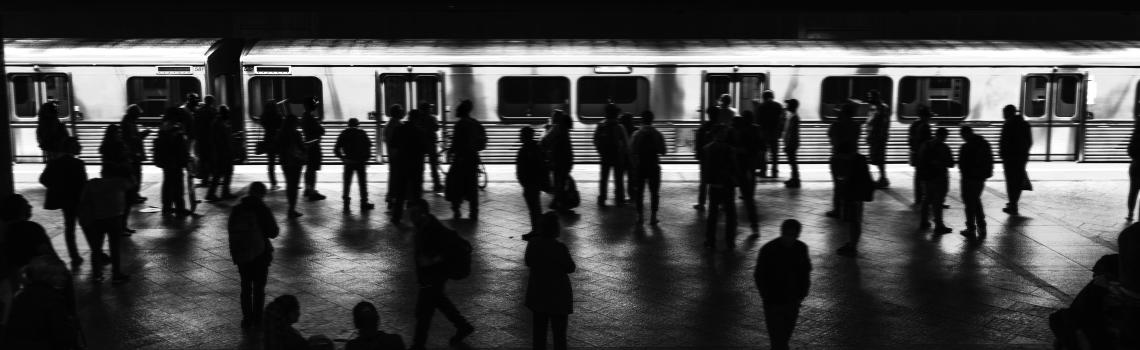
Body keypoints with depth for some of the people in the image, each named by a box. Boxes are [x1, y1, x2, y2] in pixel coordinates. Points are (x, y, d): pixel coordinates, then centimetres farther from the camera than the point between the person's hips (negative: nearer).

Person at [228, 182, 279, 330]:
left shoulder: (237, 210, -5)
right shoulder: (264, 211, -15)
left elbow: (230, 228, 4)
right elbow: (273, 233, -10)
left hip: (241, 253, 3)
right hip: (260, 254, -3)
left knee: (246, 287, 14)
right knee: (259, 287, 9)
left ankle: (247, 319, 14)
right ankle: (258, 319, 12)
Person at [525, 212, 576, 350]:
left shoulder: (533, 243, -9)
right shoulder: (559, 248, -25)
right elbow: (571, 268, -12)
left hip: (537, 293, 5)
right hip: (557, 295, -5)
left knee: (539, 329, 17)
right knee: (559, 333, 7)